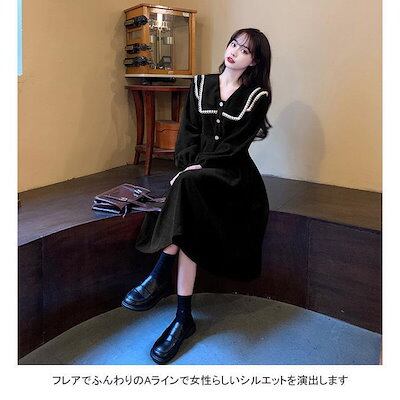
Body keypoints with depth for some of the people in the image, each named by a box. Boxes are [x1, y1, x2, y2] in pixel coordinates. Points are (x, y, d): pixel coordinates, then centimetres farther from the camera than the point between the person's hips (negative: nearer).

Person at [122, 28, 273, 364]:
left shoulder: (258, 96, 2)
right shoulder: (201, 84, 13)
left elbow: (236, 144, -7)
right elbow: (188, 131, 7)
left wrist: (199, 166, -16)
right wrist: (188, 164, -11)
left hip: (232, 173, -3)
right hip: (197, 171, 3)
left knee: (188, 185, -36)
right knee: (190, 224, -29)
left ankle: (160, 276, -29)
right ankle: (184, 317, -27)